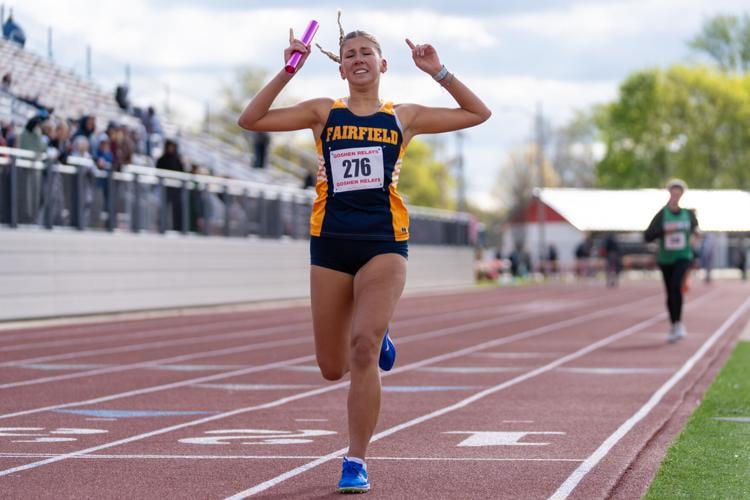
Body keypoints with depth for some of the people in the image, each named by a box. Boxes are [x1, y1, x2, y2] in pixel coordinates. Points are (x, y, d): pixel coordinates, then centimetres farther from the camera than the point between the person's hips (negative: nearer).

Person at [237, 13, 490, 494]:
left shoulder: (403, 117, 9)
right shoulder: (324, 112, 9)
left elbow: (478, 113, 11)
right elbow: (251, 120, 1)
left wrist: (438, 72, 1)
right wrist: (288, 72, -7)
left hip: (384, 243, -2)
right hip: (331, 243, 2)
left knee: (363, 348, -20)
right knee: (333, 368, 6)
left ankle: (357, 462, -10)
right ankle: (379, 340, 43)